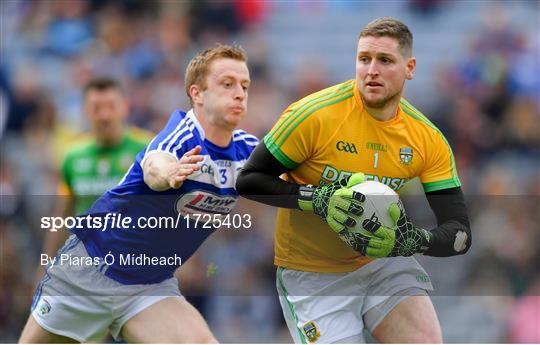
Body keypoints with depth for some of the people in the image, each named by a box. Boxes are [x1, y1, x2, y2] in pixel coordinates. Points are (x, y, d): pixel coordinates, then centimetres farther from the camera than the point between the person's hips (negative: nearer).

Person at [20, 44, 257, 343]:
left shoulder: (245, 149, -8)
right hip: (90, 266, -4)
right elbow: (153, 167, -48)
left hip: (151, 285, 4)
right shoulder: (183, 133, -25)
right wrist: (170, 173, -71)